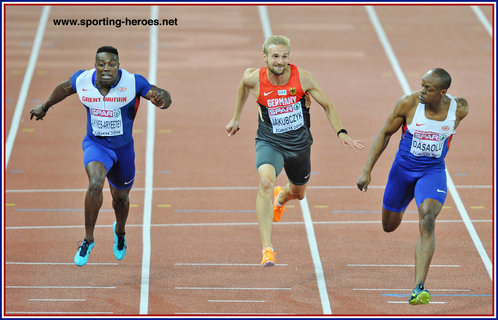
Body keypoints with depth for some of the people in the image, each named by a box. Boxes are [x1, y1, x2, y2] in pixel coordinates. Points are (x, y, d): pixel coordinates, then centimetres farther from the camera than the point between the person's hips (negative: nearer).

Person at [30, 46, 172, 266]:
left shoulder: (133, 82, -20)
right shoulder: (82, 80, -14)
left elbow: (163, 97, -17)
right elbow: (64, 88, 8)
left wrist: (161, 99, -42)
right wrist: (45, 106, 22)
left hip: (123, 147, 1)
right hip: (95, 145, -1)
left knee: (121, 197, 20)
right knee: (95, 184, -30)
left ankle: (119, 231, 56)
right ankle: (88, 239, -15)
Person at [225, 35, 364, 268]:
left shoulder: (302, 78, -16)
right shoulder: (254, 79, -15)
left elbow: (327, 106, -1)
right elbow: (243, 85, 12)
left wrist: (341, 133, -11)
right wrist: (236, 118, 20)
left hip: (299, 143, 2)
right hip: (269, 142, -2)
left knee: (298, 193, 21)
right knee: (266, 182, -31)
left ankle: (280, 199, 64)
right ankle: (267, 248, -32)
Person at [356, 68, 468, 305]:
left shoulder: (458, 109, -15)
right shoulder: (408, 103, -19)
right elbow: (385, 133, -7)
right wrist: (367, 171, -10)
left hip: (433, 172, -1)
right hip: (403, 169, 1)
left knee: (427, 221, -26)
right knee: (389, 226, 17)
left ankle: (418, 288, -31)